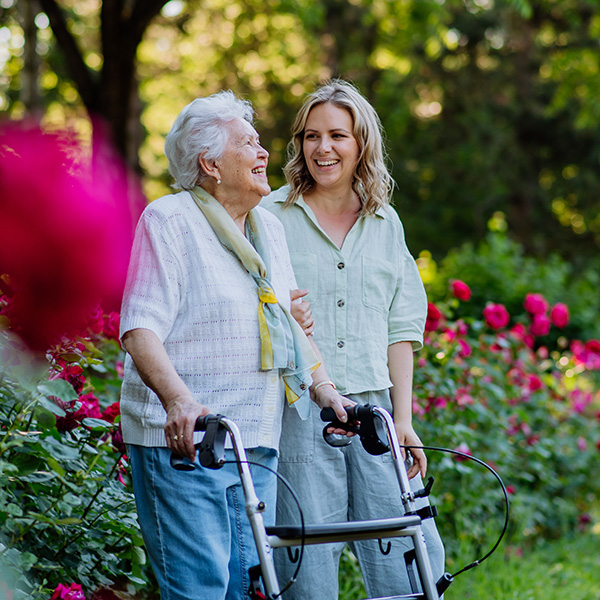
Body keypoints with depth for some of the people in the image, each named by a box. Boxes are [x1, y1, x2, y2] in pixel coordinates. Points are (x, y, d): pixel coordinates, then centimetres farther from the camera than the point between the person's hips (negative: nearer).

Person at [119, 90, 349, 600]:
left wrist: (323, 388, 11)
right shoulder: (169, 220, -5)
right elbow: (140, 328, -14)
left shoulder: (270, 228, 19)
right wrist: (178, 398, -29)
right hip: (182, 439, -7)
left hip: (258, 442, 7)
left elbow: (293, 324, 26)